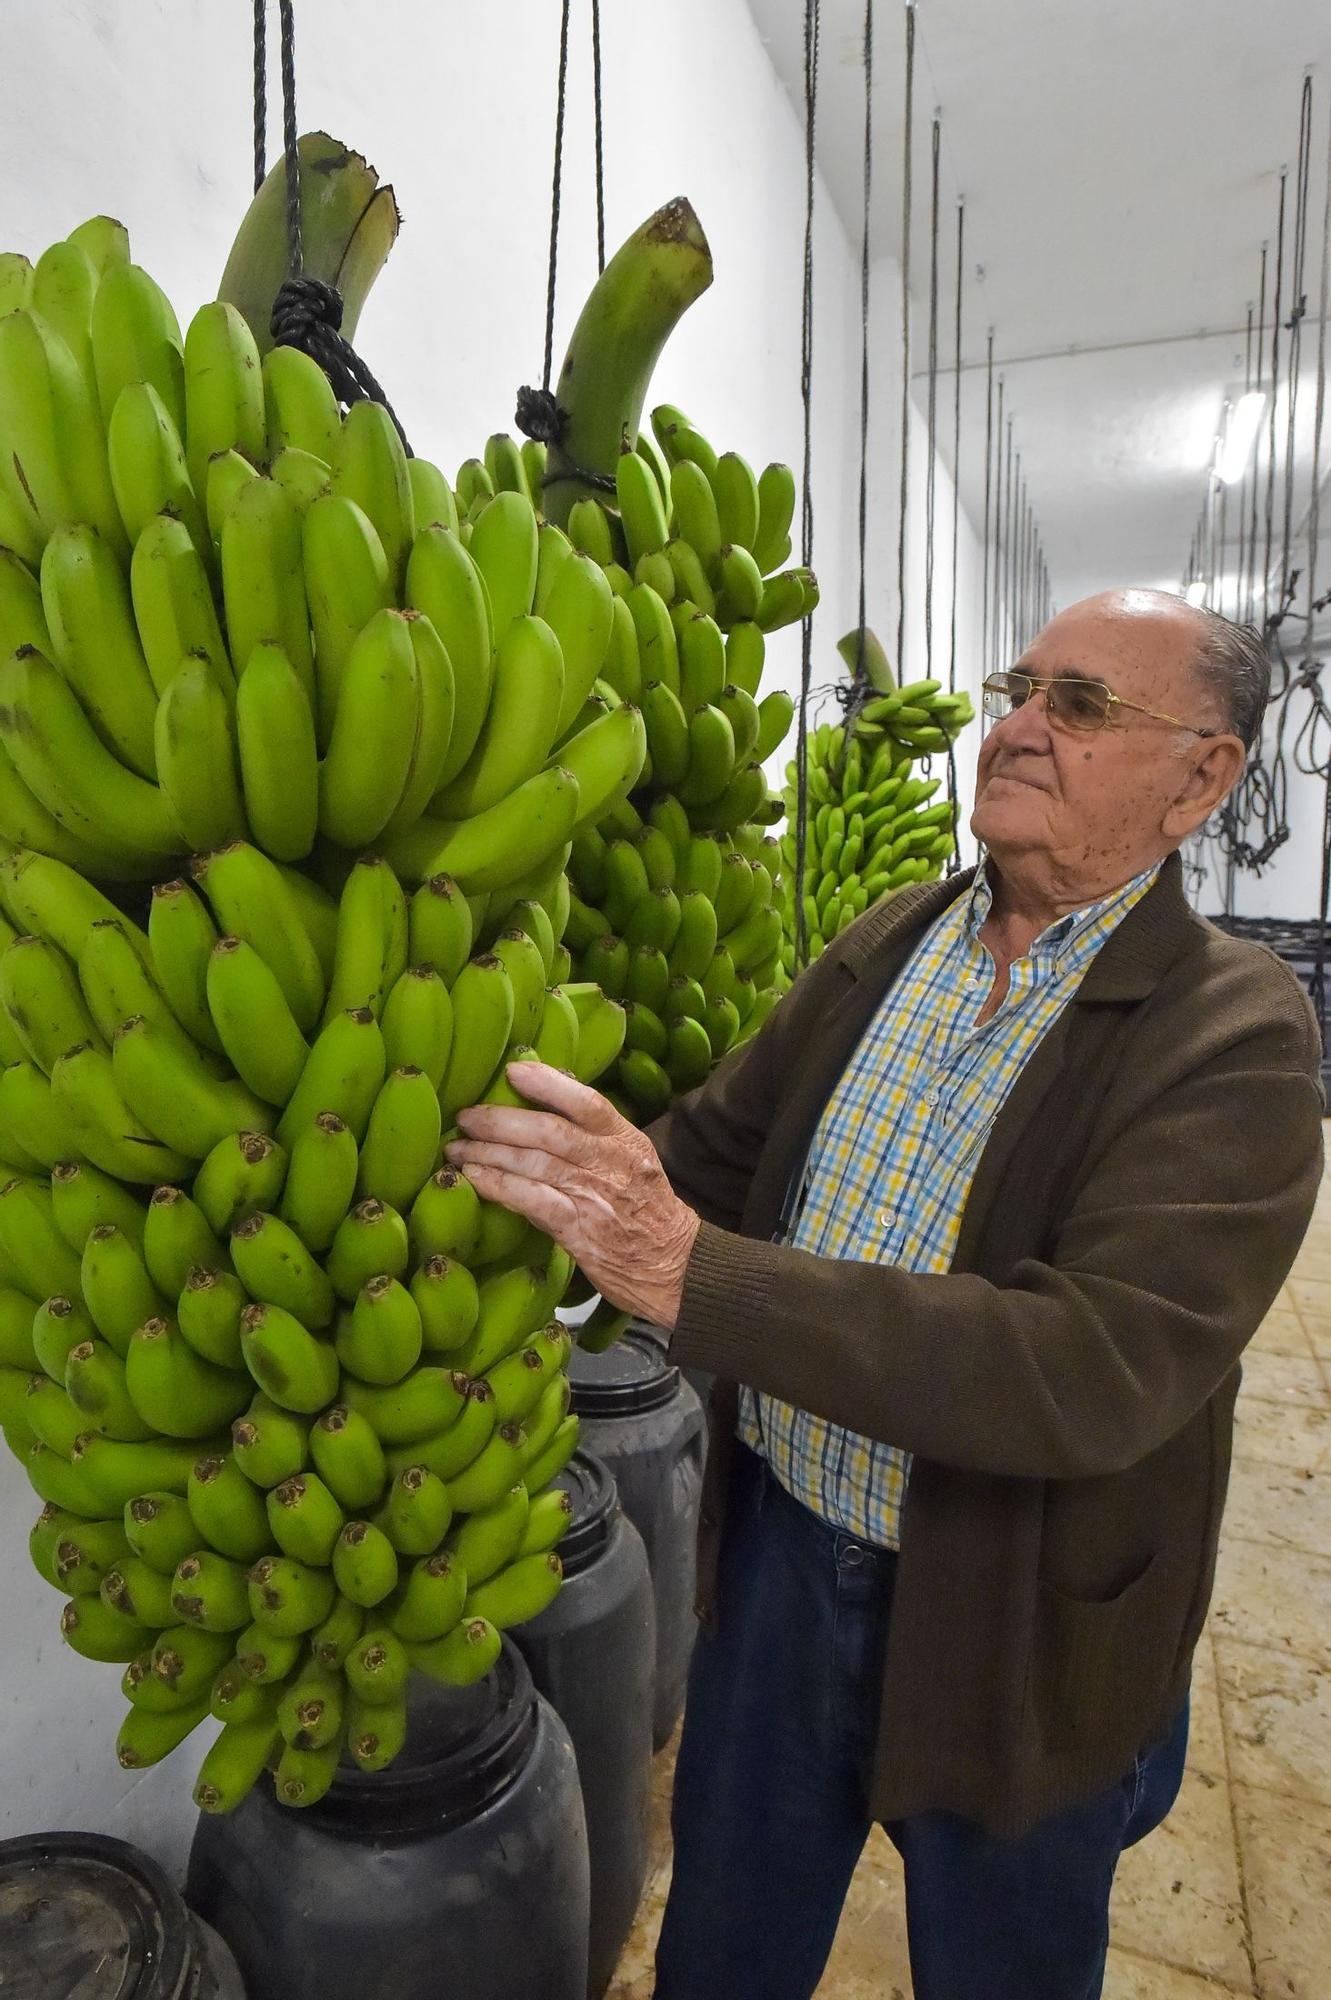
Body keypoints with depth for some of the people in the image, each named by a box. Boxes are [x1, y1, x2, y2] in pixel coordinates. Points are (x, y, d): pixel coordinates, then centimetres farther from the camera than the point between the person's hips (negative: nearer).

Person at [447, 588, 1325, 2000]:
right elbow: (715, 1143, 0)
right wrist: (568, 1185, -20)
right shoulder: (891, 941, -3)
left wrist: (692, 1274, -39)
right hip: (778, 1539, 4)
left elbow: (1097, 1372, -31)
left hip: (1011, 1626, -3)